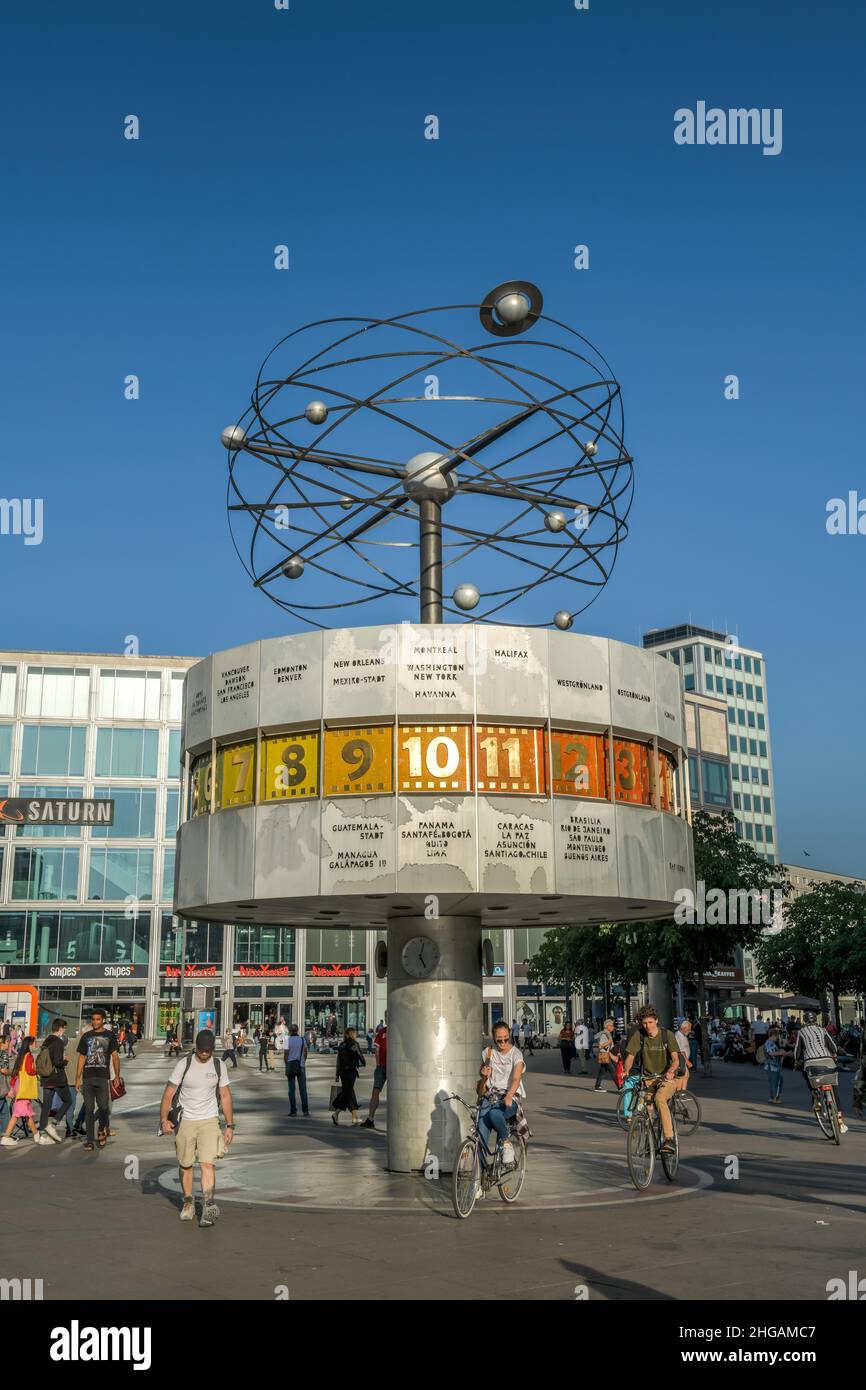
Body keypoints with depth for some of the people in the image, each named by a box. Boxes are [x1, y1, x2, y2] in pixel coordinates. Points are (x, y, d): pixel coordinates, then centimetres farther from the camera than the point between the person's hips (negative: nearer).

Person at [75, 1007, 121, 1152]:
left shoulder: (110, 1036, 6)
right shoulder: (86, 1036, 12)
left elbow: (115, 1056, 2)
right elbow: (81, 1058, 13)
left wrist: (117, 1075, -7)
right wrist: (78, 1078, 6)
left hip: (103, 1077, -2)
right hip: (87, 1078, 2)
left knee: (103, 1107, -7)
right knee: (89, 1109, 2)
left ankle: (102, 1129, 22)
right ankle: (89, 1141, 6)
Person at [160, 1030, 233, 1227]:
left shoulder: (219, 1066, 1)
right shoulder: (184, 1064, -6)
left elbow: (225, 1096, 8)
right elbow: (168, 1093, -5)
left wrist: (230, 1125, 5)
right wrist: (163, 1119, -17)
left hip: (209, 1121, 0)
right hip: (185, 1121, 0)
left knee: (207, 1163, -14)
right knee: (186, 1165, 8)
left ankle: (208, 1206, -19)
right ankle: (188, 1203, 27)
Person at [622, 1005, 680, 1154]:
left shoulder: (667, 1034, -8)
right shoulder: (638, 1035, -3)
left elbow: (676, 1059, -14)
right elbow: (630, 1056, -4)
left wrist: (670, 1071, -34)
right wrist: (625, 1071, -24)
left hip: (666, 1078, -3)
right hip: (648, 1078, 3)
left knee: (660, 1098, -32)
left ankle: (669, 1139, -35)